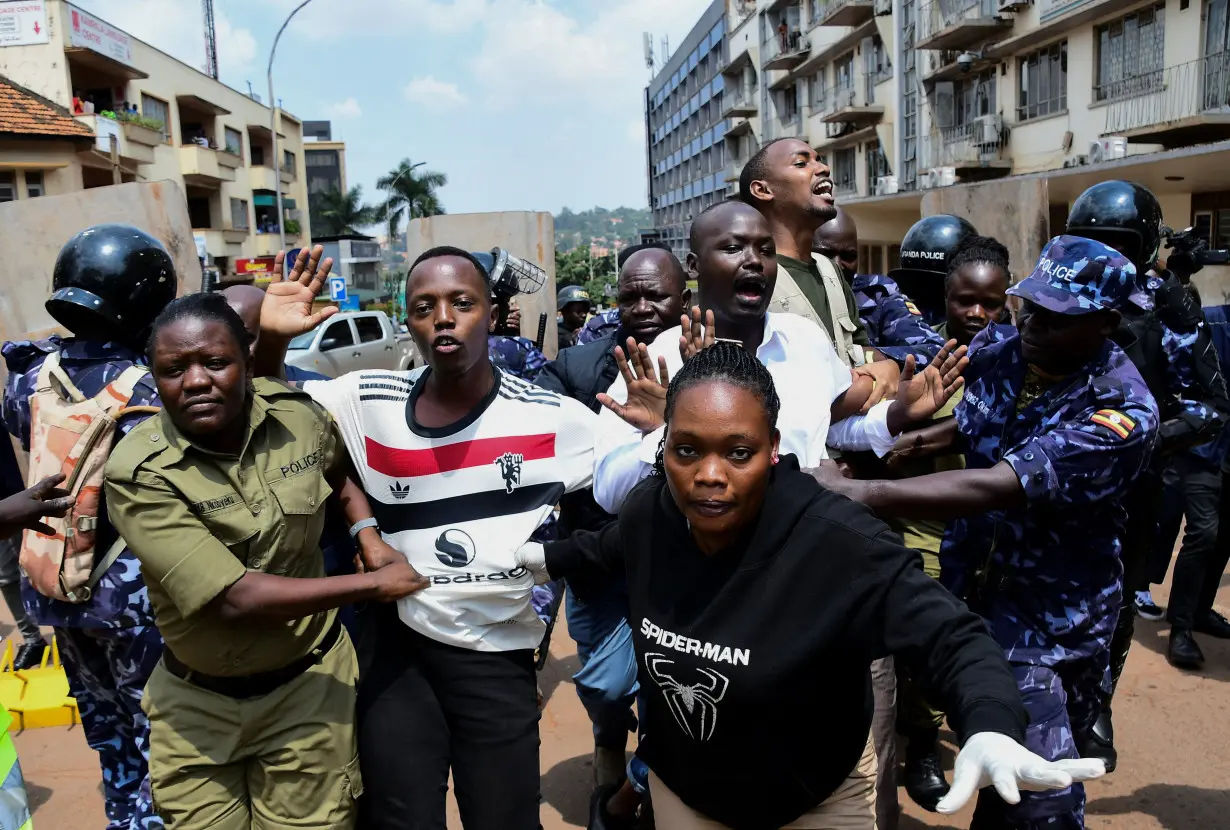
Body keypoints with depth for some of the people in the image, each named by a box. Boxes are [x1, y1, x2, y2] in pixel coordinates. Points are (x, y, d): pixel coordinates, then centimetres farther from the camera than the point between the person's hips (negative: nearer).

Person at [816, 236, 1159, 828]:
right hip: (966, 597, 5)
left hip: (1049, 629, -5)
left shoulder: (1123, 410, -23)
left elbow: (996, 489, -35)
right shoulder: (996, 357, -3)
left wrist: (855, 492, -41)